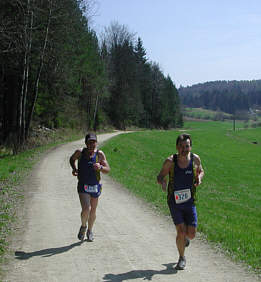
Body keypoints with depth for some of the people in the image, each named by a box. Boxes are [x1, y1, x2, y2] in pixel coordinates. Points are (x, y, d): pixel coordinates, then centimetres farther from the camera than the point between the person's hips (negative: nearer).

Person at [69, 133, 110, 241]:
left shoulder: (100, 154, -7)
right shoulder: (80, 153, -6)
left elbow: (108, 169, -6)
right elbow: (72, 159, 16)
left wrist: (100, 167, -27)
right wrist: (74, 169, -1)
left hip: (95, 186, 2)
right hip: (83, 186, -1)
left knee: (93, 211, 14)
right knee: (86, 210, -17)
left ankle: (90, 231, 38)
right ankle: (83, 226, 15)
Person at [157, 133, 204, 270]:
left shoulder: (195, 159, -4)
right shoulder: (170, 161, -10)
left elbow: (201, 171, 15)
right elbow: (160, 176, 1)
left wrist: (199, 178, -9)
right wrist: (162, 182, -23)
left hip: (190, 202, 2)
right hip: (174, 202, -2)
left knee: (191, 234, 0)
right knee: (181, 232, -9)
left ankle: (184, 237, 38)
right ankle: (182, 258, 16)